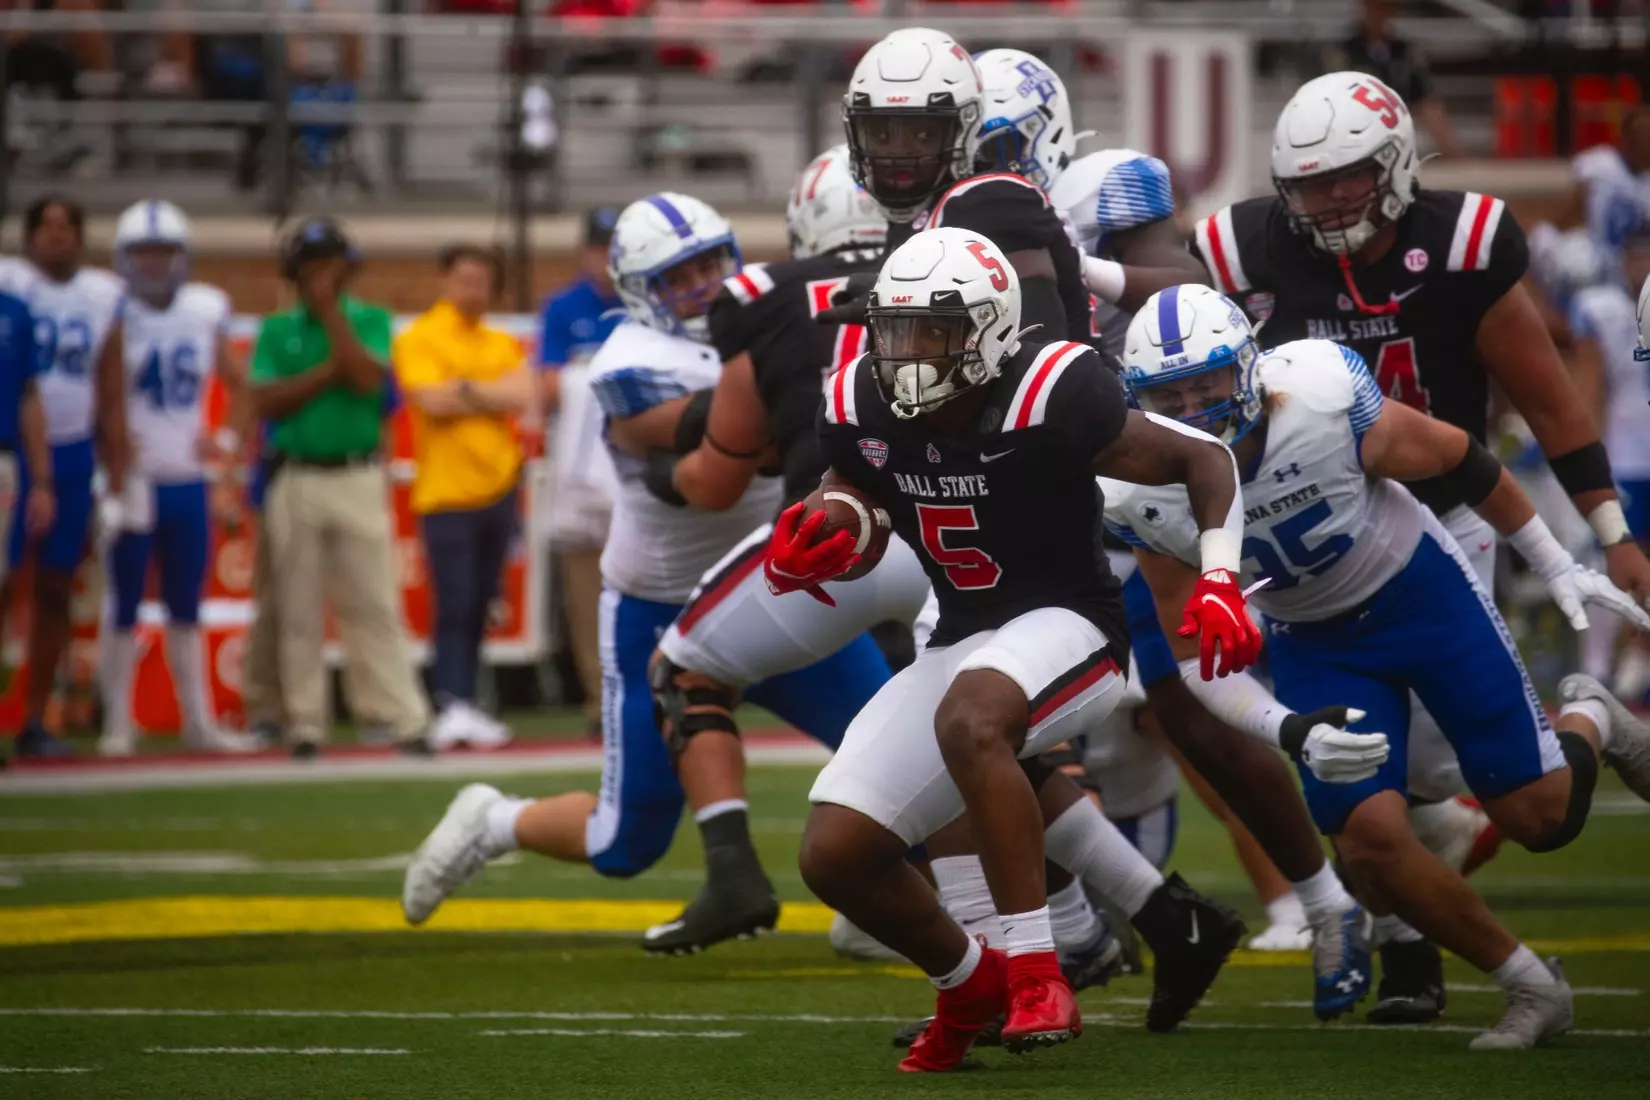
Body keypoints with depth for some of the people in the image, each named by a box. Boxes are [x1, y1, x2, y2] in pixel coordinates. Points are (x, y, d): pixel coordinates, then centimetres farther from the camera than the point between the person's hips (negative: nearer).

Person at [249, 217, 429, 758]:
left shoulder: (369, 321, 6)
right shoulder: (276, 330, 8)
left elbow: (367, 379, -12)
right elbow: (266, 402, -3)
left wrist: (330, 310, -10)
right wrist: (329, 371, -11)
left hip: (359, 480, -1)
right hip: (296, 483, 1)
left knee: (375, 606, -5)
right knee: (299, 612, 3)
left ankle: (406, 720, -6)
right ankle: (306, 726, 8)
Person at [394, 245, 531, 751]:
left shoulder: (503, 344, 13)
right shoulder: (418, 338, -3)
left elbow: (523, 396, -2)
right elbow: (432, 401, -16)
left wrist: (466, 390, -11)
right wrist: (495, 393, -6)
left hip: (499, 488, 5)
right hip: (446, 493, -5)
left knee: (479, 608, 8)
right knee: (454, 606, -11)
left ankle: (465, 708, 12)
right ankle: (453, 706, -14)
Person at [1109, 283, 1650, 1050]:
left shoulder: (1323, 402, -31)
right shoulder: (1145, 496, -22)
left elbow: (1457, 459, -12)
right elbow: (1197, 655, -13)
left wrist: (1555, 566, -2)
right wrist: (1286, 731, -28)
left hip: (1418, 586, -2)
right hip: (1312, 640, 2)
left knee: (1540, 815, 0)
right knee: (1372, 840, -12)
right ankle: (1531, 990, 8)